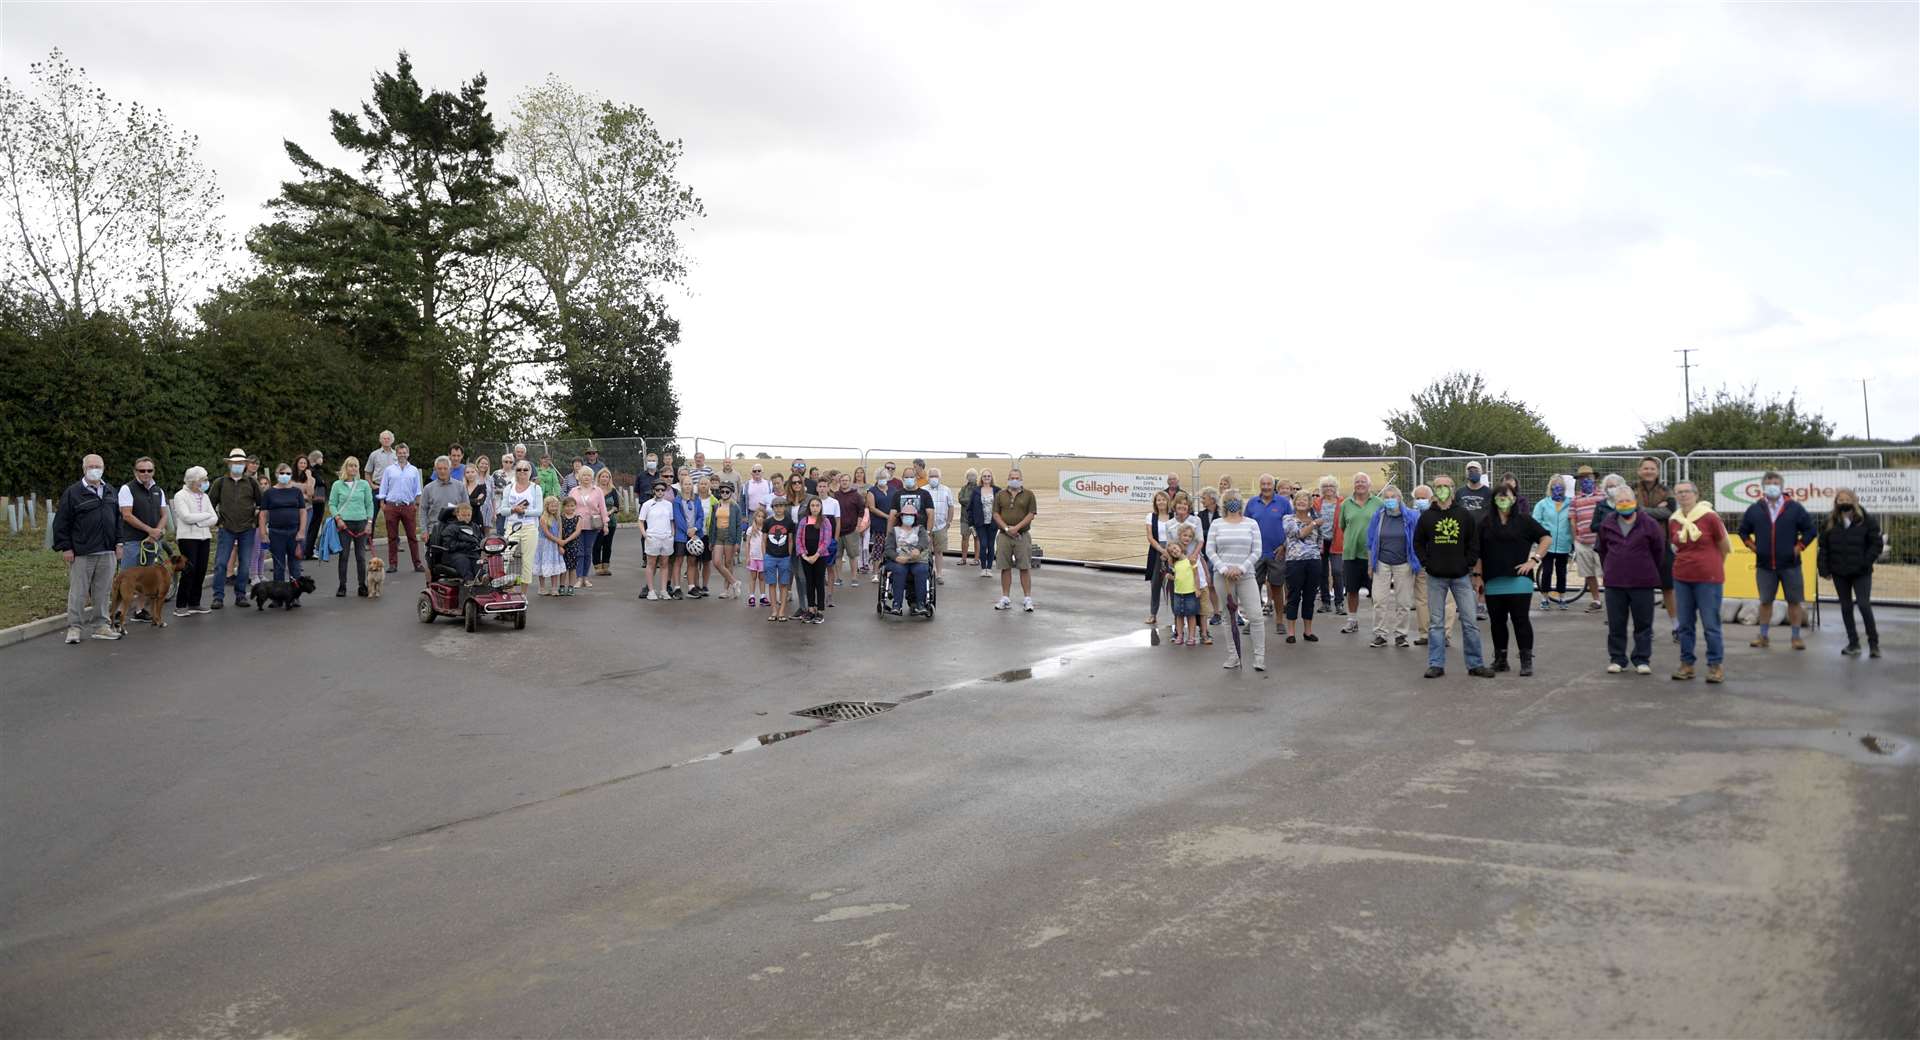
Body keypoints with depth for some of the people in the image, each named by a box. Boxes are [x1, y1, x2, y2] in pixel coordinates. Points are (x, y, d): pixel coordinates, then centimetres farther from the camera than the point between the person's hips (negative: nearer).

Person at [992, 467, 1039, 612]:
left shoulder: (1028, 495, 4)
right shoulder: (1000, 495, 10)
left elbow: (1031, 514, -3)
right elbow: (996, 514, 4)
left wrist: (1016, 528, -13)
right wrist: (1006, 528, -10)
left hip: (1023, 536, -2)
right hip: (1004, 536, 2)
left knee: (1025, 568, -2)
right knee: (1005, 568, 5)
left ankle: (1027, 599, 1)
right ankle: (1005, 599, 11)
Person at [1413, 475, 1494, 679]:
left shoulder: (1465, 515, 2)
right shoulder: (1427, 516, 4)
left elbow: (1474, 542, 6)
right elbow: (1418, 542, 11)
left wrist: (1470, 564, -2)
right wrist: (1426, 563, 0)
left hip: (1461, 576, 0)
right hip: (1435, 577, 1)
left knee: (1469, 621, 1)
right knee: (1435, 622, 4)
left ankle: (1475, 664, 9)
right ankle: (1436, 664, 10)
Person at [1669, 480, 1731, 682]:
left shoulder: (1709, 517, -8)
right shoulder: (1673, 521, 4)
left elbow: (1725, 546, 3)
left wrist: (1712, 566, 13)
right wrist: (1688, 561, 15)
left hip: (1708, 579, -4)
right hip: (1681, 579, 4)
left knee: (1711, 624, -1)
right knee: (1685, 624, 8)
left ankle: (1715, 666, 8)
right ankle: (1686, 664, 17)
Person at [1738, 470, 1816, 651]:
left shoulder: (1795, 508, -2)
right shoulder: (1754, 509, 2)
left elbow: (1810, 530, 4)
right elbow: (1743, 530, 15)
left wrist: (1798, 547, -3)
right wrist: (1753, 547, 6)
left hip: (1790, 565, -1)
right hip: (1764, 565, 1)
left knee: (1794, 601, 3)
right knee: (1765, 601, 8)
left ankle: (1796, 638, 12)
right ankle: (1763, 637, 16)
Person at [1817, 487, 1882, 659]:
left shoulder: (1866, 520, -5)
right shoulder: (1830, 522, 3)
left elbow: (1876, 544, -3)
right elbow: (1823, 547, 6)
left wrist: (1865, 563, -12)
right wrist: (1824, 569, 0)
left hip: (1861, 573, -3)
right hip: (1839, 573, 3)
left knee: (1864, 604, -12)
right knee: (1846, 607, 9)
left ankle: (1874, 643, 3)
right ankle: (1853, 643, 18)